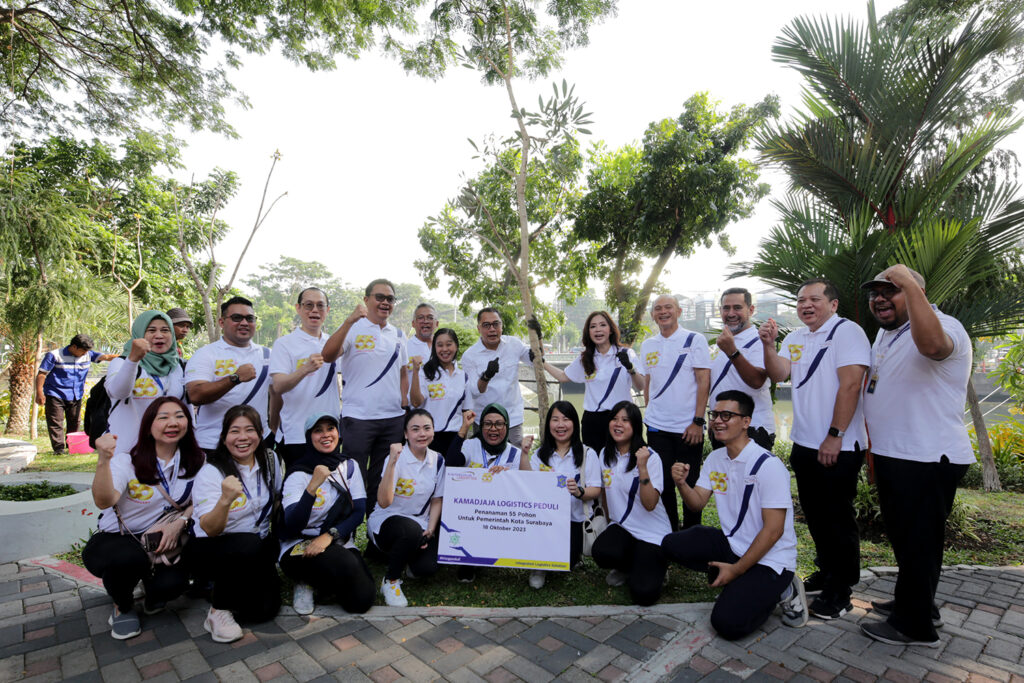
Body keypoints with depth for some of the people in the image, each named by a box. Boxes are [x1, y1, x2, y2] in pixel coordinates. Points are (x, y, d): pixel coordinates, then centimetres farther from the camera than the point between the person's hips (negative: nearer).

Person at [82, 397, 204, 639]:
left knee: (172, 583, -25)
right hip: (114, 540, -2)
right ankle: (123, 606, 0)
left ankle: (152, 593, 17)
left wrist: (179, 524, -16)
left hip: (160, 542, 2)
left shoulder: (195, 461, -4)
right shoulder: (128, 461, -14)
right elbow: (104, 502, -31)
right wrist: (104, 460, -44)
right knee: (128, 558, -36)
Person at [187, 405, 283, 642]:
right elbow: (210, 529, -27)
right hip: (210, 549, -4)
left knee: (264, 609, -14)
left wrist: (275, 537, 9)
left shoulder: (269, 460, -4)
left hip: (258, 548, 5)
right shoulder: (211, 472, -18)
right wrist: (225, 500, -45)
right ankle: (218, 610, -11)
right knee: (248, 545, -37)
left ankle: (223, 588, 19)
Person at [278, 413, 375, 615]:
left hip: (340, 543, 4)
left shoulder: (349, 466, 3)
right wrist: (313, 486, -33)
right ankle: (305, 582, -1)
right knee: (347, 566, -34)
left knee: (362, 600, -17)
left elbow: (359, 512, -2)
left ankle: (315, 581, 11)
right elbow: (292, 526, -21)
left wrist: (329, 535, -18)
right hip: (300, 546, -4)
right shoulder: (298, 473, -9)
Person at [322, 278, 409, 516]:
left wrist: (405, 407, 10)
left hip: (393, 418, 5)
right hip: (358, 418, -5)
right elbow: (327, 356, -20)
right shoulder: (353, 329, -3)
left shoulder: (398, 334, 13)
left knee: (383, 479, 15)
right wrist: (349, 321, -29)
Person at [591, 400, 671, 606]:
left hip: (652, 533, -4)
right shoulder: (606, 454, 3)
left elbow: (650, 504, -23)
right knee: (601, 552, -29)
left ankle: (652, 567, 13)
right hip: (620, 527, 4)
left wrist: (642, 468, -32)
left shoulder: (650, 457, -14)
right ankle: (627, 568, 6)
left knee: (643, 594, -21)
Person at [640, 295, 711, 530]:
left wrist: (698, 421, -13)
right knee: (662, 481, 9)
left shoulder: (694, 340, -4)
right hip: (657, 427, 4)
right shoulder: (647, 345, 9)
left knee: (690, 483, 7)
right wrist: (650, 413, 11)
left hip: (688, 427, -3)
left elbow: (704, 382, -8)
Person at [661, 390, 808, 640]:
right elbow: (698, 502, 4)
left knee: (727, 623, -20)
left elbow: (773, 531, -20)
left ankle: (779, 589, 6)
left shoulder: (768, 465, -21)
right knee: (671, 544, -10)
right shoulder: (715, 458, 3)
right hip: (731, 543, 7)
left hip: (770, 558, -7)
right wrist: (681, 484, -19)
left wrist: (736, 569, -16)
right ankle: (734, 579, 7)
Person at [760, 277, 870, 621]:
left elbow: (850, 385, -17)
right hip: (804, 443, 7)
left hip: (837, 447, -7)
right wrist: (768, 346, -18)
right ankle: (826, 572, 36)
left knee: (838, 518, 4)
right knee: (815, 514, 18)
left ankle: (840, 591, 18)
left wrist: (834, 437, -20)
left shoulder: (846, 332, -10)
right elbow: (778, 374, 0)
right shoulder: (795, 338, 13)